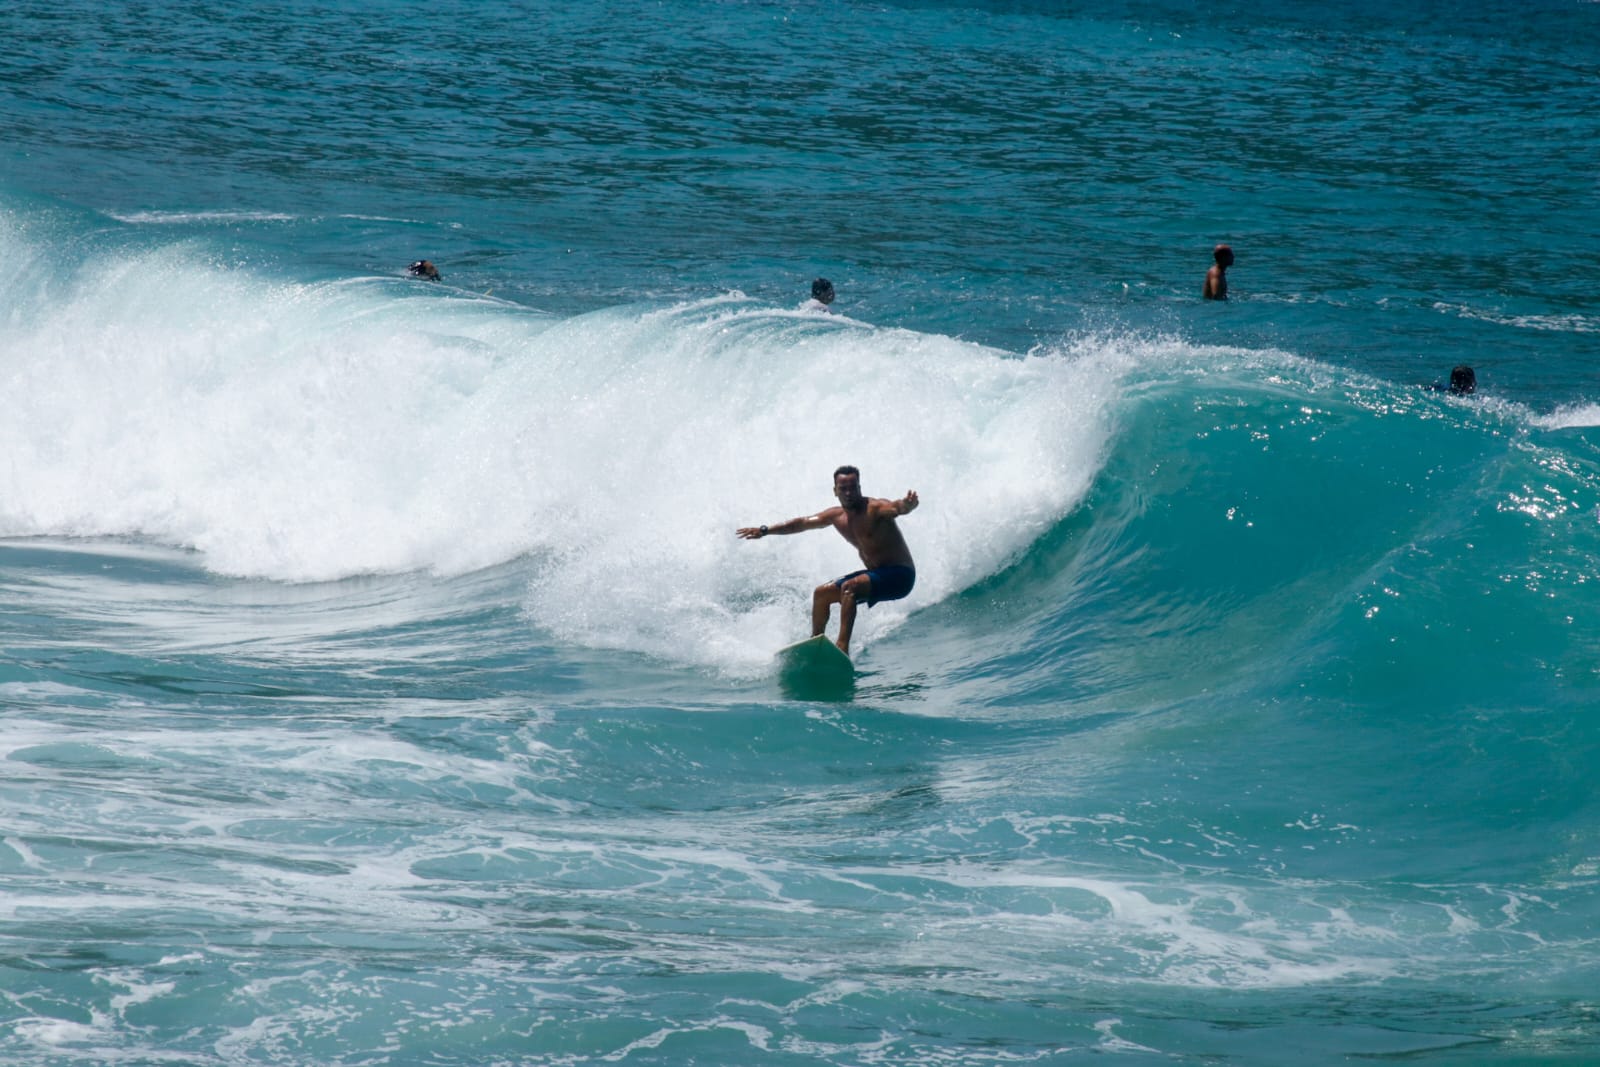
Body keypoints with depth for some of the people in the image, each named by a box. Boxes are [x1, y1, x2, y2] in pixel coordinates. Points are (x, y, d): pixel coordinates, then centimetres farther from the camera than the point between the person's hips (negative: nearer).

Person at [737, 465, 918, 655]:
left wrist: (906, 506, -64)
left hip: (899, 575, -9)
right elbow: (803, 523, 17)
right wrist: (765, 531, 19)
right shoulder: (836, 516, 5)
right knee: (821, 593, 11)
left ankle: (842, 646, -40)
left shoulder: (875, 509, -18)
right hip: (876, 574, 9)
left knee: (849, 587, -31)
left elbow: (896, 508, -40)